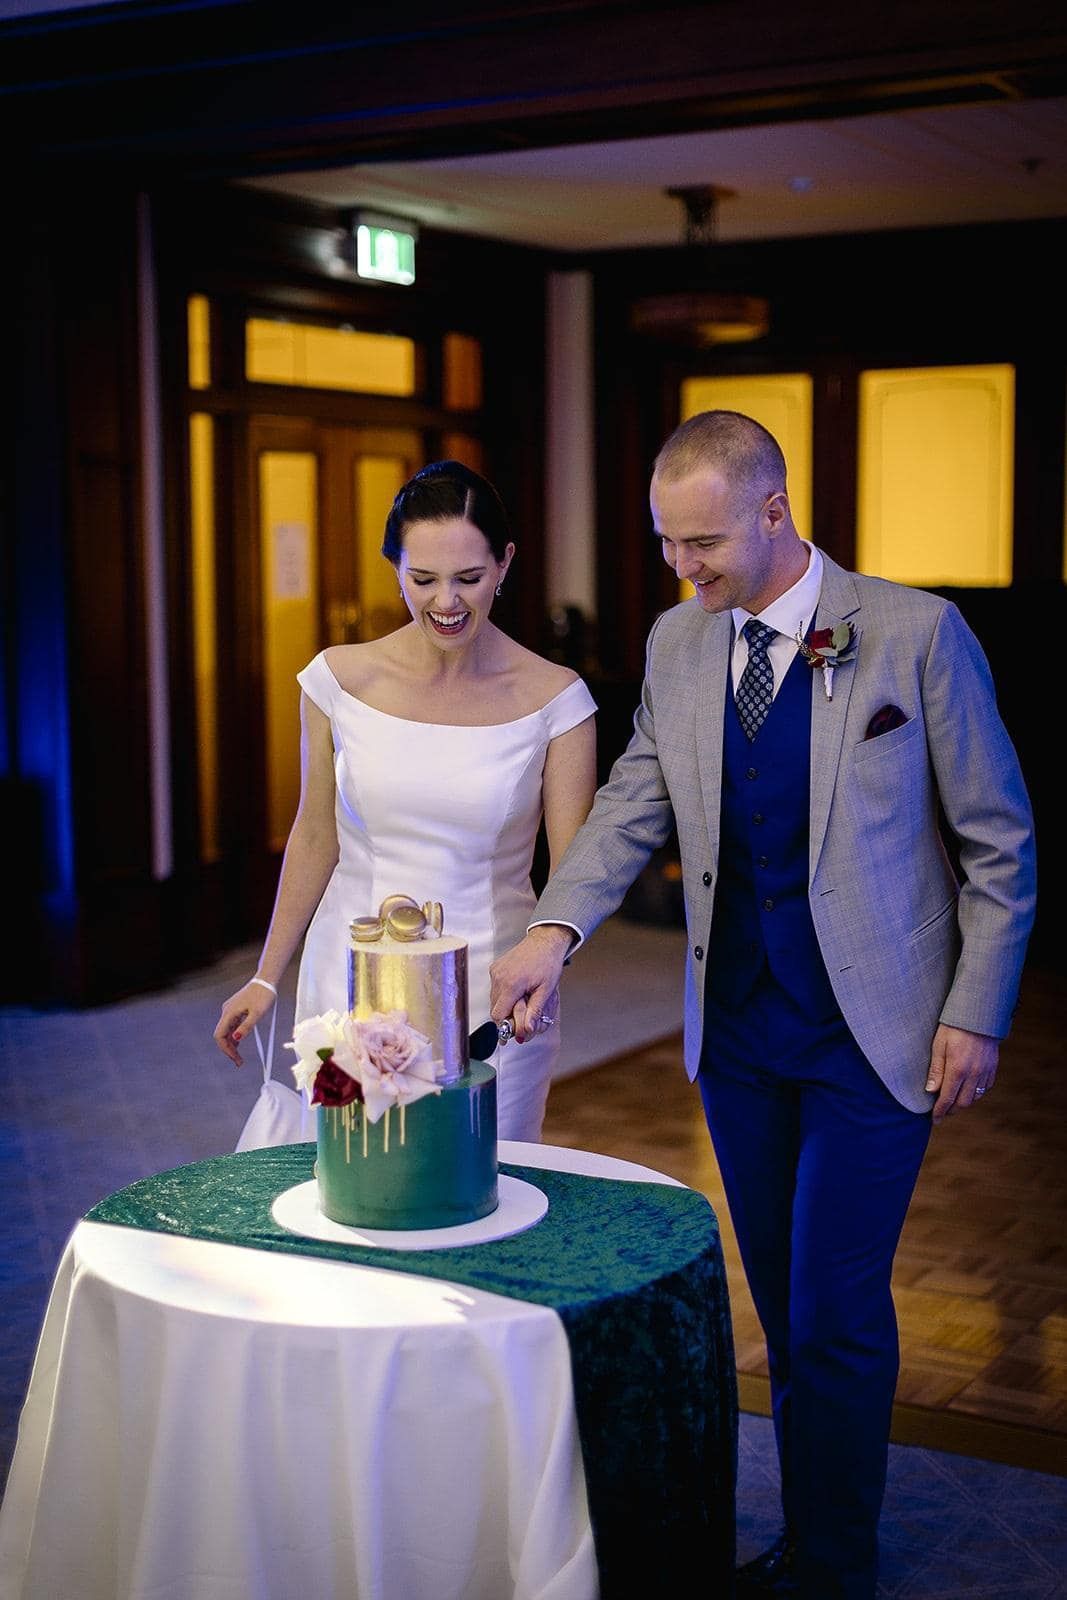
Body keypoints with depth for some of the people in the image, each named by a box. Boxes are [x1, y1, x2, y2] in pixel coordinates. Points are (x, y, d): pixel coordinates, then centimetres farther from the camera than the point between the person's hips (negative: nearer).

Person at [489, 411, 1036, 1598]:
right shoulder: (677, 643, 3)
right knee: (783, 1308, 13)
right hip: (736, 1030, 5)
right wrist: (554, 930, -13)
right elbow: (633, 803, 4)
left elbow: (996, 841, -5)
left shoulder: (915, 633, -10)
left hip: (871, 1031, -4)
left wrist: (976, 1014, -8)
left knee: (835, 1310, -2)